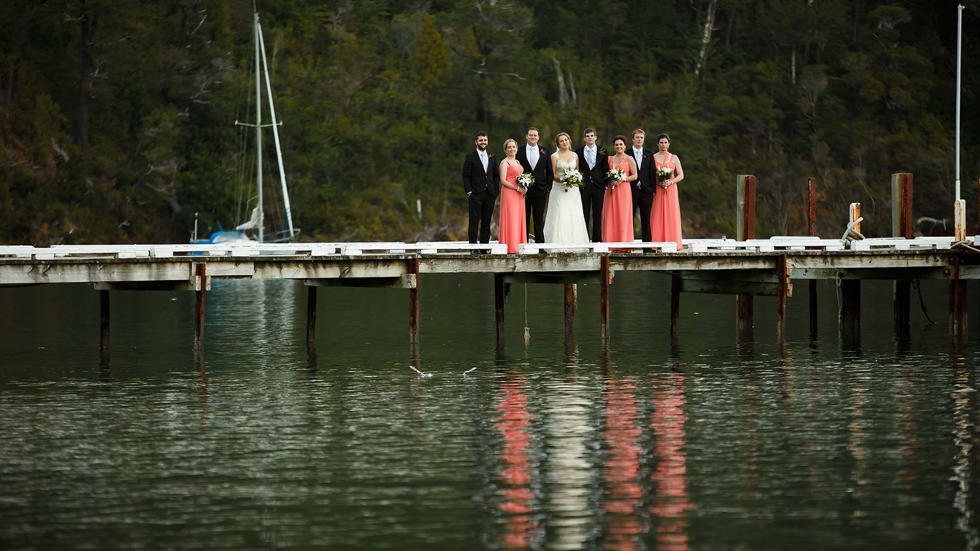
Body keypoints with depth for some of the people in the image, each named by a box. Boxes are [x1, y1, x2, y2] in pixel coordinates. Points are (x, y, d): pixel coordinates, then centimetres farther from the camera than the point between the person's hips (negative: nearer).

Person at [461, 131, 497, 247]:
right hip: (476, 194, -4)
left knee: (486, 221, 5)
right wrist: (469, 191, -10)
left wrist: (495, 191, 4)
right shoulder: (470, 157, 1)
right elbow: (466, 176, -2)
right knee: (474, 221, -5)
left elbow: (495, 175, 15)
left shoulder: (491, 157, 14)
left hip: (490, 194, 4)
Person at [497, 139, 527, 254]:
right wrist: (517, 188, -17)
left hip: (519, 195, 8)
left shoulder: (517, 162, 18)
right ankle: (511, 247, -9)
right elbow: (503, 181, -13)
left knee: (519, 219, 5)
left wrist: (524, 187, 4)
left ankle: (517, 246, 6)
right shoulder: (504, 162, -6)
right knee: (510, 218, -9)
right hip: (509, 193, -8)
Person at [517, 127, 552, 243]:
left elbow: (549, 171, 10)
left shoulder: (544, 151, 9)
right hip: (524, 190, -1)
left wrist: (548, 187, 1)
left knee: (539, 219, 4)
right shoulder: (520, 151, 4)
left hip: (540, 190, 1)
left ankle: (540, 243, 6)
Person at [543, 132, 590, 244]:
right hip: (559, 190, -3)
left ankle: (574, 243, 0)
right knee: (559, 217, -9)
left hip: (573, 191, 3)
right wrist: (562, 179, -18)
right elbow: (553, 175, -1)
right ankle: (558, 245, -10)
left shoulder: (575, 155, 11)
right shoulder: (554, 156, 1)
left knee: (574, 217, -2)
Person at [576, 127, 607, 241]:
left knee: (598, 215, 2)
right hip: (583, 186, 0)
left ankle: (597, 239, 6)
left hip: (598, 186, 0)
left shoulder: (602, 152, 7)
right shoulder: (579, 151, 5)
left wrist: (605, 184, 0)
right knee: (584, 215, 0)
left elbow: (605, 170, 8)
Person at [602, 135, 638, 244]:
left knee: (623, 216, -5)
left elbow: (634, 176, -2)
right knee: (610, 217, -1)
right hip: (611, 190, 4)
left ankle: (623, 243, -3)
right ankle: (610, 244, 0)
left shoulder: (629, 159, 2)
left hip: (623, 190, -4)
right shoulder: (609, 159, 13)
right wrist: (610, 180, -4)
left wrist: (622, 179, -13)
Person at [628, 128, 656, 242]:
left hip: (646, 190, 2)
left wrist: (653, 189, 1)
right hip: (631, 190, -2)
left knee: (646, 219, 3)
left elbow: (652, 173, 9)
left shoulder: (648, 154, 11)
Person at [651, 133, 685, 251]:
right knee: (657, 218, -5)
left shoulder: (674, 158, 10)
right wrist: (658, 182, -14)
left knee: (671, 217, -3)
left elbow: (681, 175, 6)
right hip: (657, 191, -1)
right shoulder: (652, 157, 7)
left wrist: (670, 182, -11)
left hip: (671, 190, 1)